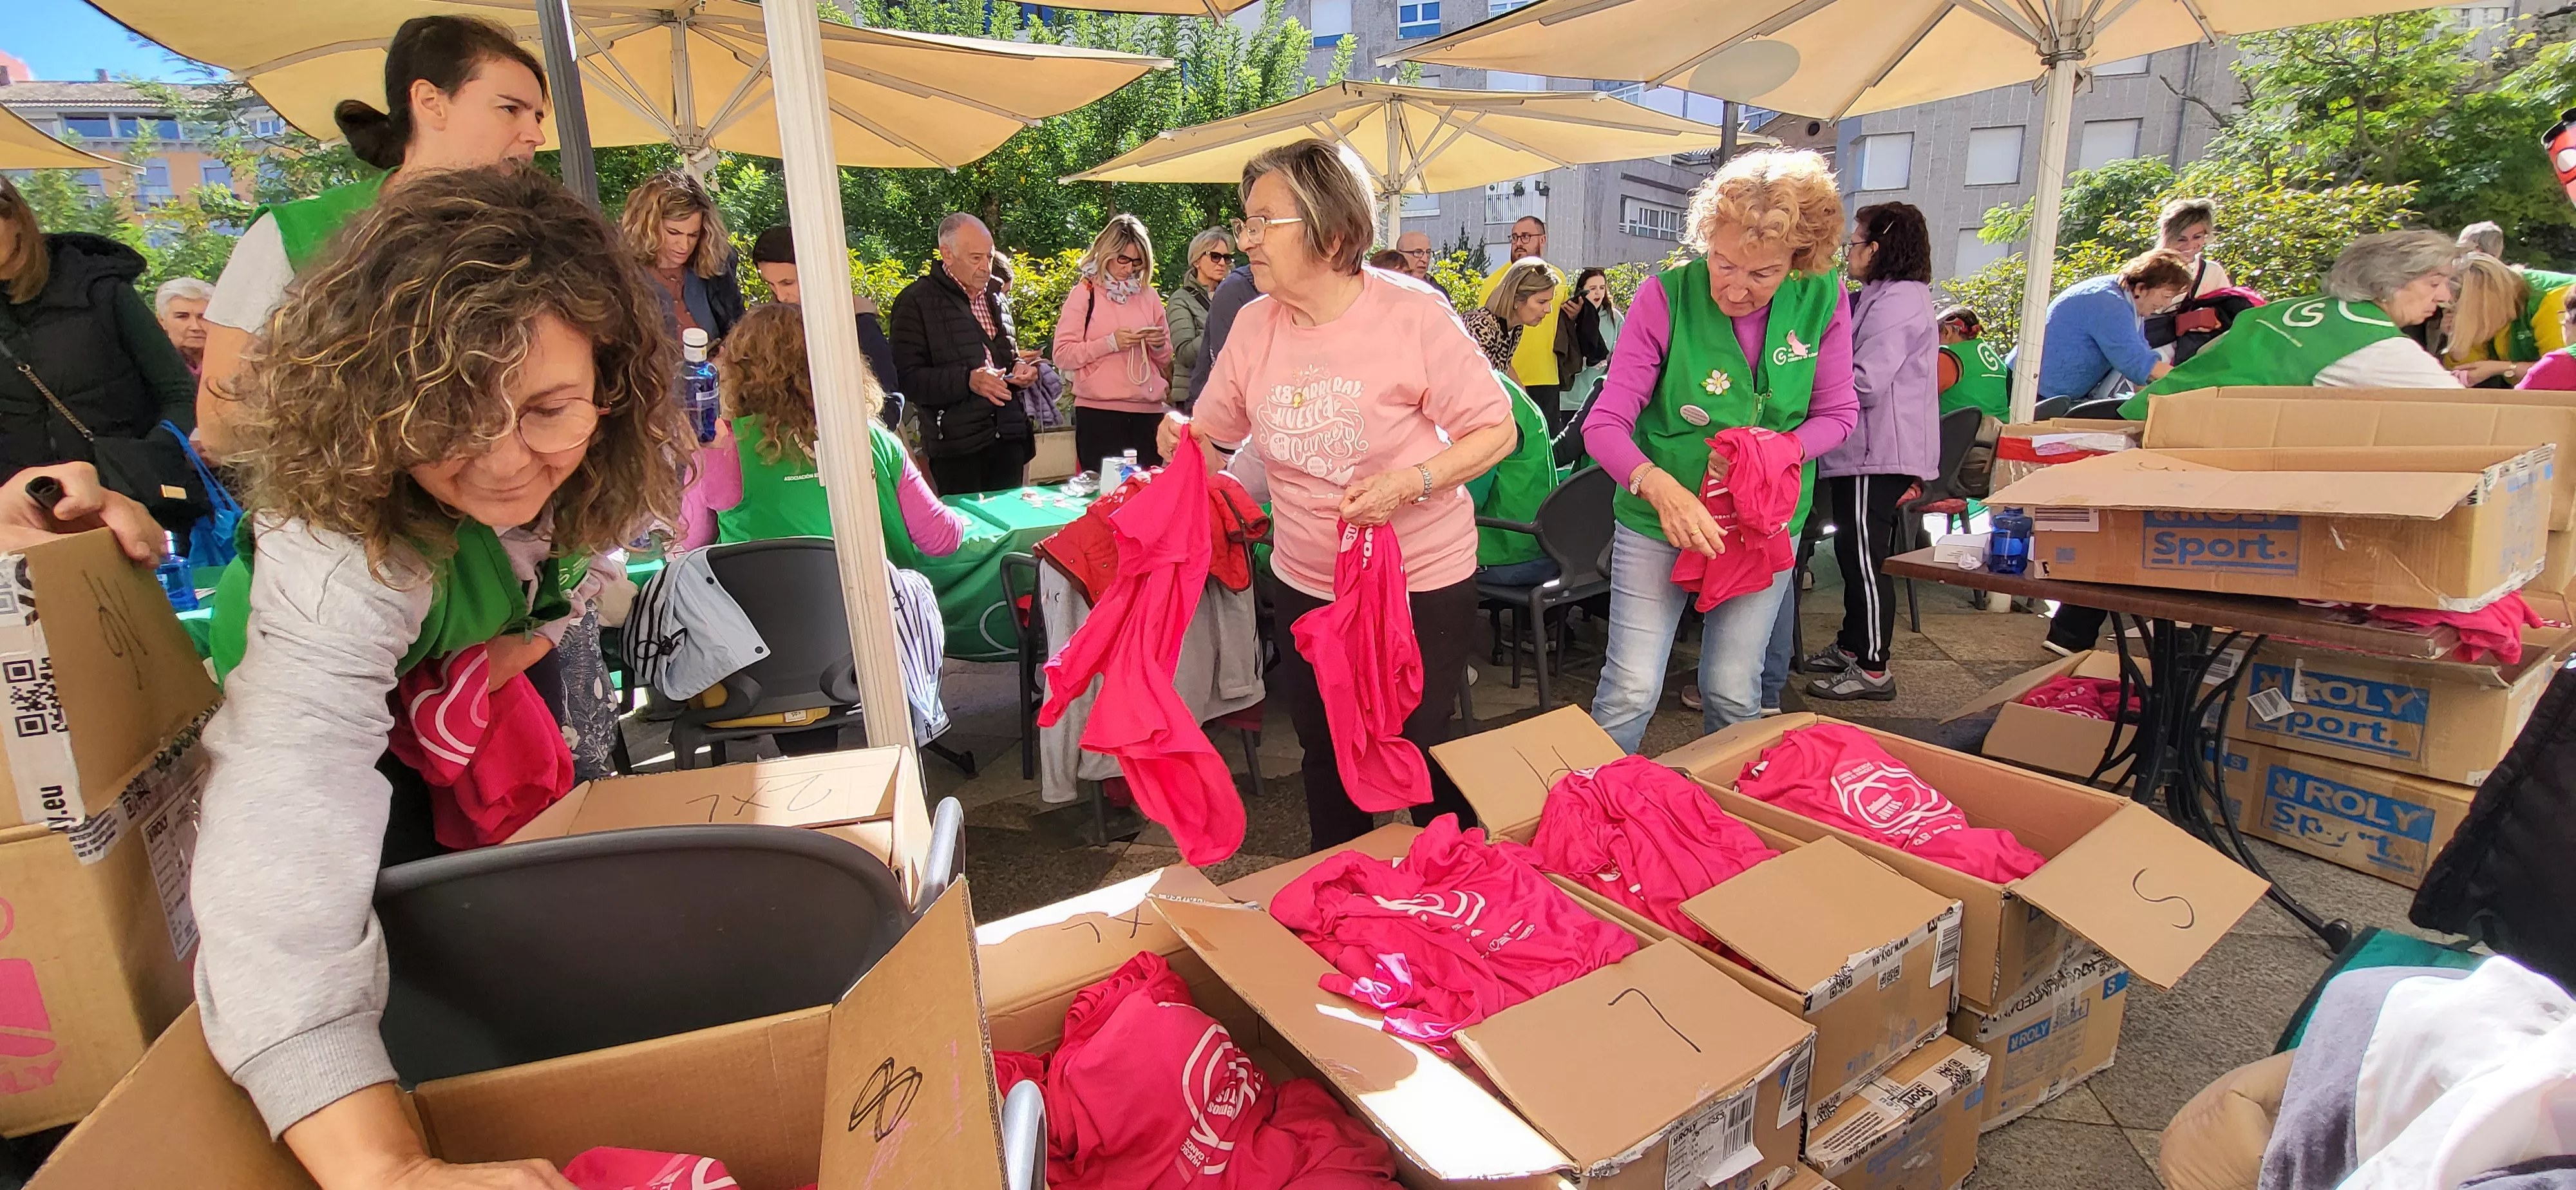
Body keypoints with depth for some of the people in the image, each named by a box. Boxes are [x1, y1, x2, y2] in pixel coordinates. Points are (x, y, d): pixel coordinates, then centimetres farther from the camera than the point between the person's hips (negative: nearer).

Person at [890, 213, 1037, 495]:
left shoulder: (996, 297, 18)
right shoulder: (915, 301, -4)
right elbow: (907, 378, -11)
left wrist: (1020, 368, 7)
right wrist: (967, 380, -23)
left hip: (1008, 439, 6)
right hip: (956, 445, -6)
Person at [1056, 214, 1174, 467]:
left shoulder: (1148, 295, 15)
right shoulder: (1085, 293, 4)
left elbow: (1165, 361, 21)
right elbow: (1062, 355, -5)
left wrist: (1159, 344, -1)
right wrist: (1110, 343, -14)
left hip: (1149, 411, 3)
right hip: (1098, 414, -3)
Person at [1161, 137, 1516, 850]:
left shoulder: (1413, 315, -17)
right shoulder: (1255, 325, -3)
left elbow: (1496, 431, -12)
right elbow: (1216, 437, 8)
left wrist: (1408, 483, -27)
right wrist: (1183, 438, -15)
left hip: (1422, 583, -4)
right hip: (1305, 585, 5)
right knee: (1325, 758, 19)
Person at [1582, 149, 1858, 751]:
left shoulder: (1823, 300, -9)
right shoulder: (1666, 297, -18)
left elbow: (1837, 412, 3)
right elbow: (1605, 423, -18)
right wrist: (1660, 486, -37)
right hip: (1659, 519, -2)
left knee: (1734, 694, 11)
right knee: (1631, 690, -4)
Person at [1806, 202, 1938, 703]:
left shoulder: (1896, 301, -15)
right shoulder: (1885, 297, 19)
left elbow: (1865, 383, -23)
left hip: (1878, 456, -11)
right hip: (1866, 450, 11)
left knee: (1865, 558, -6)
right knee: (1854, 554, 17)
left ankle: (1872, 669, 1)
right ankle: (1851, 646, 29)